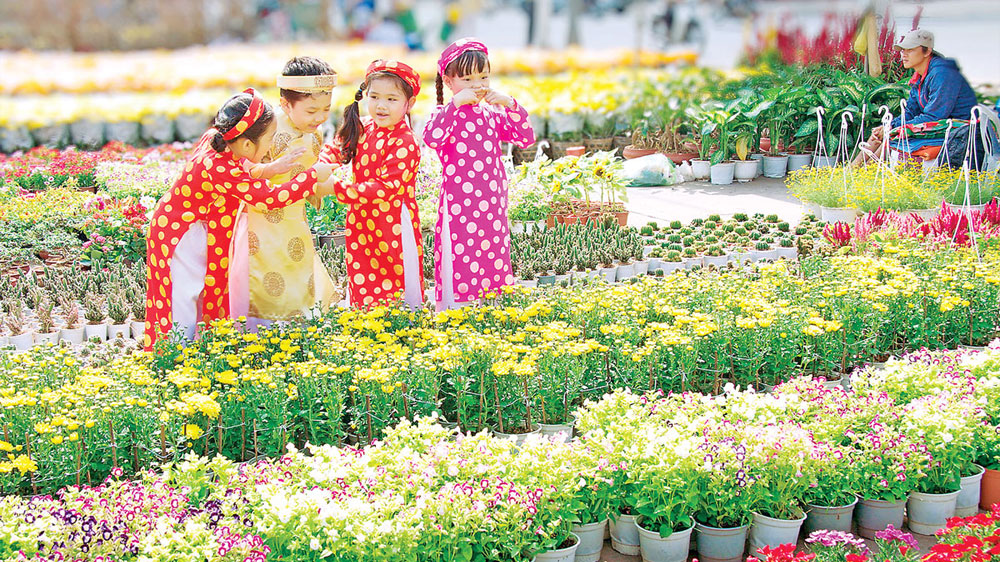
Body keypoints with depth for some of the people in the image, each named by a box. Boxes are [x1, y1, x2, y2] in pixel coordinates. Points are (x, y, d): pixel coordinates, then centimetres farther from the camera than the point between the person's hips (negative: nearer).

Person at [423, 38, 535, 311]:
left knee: (493, 265, 8)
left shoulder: (493, 114, 12)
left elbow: (526, 139, 4)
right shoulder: (446, 114, -2)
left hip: (493, 206, 5)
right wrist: (456, 103, -22)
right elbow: (431, 138, -23)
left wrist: (511, 105, -6)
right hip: (459, 209, -5)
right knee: (460, 267, -4)